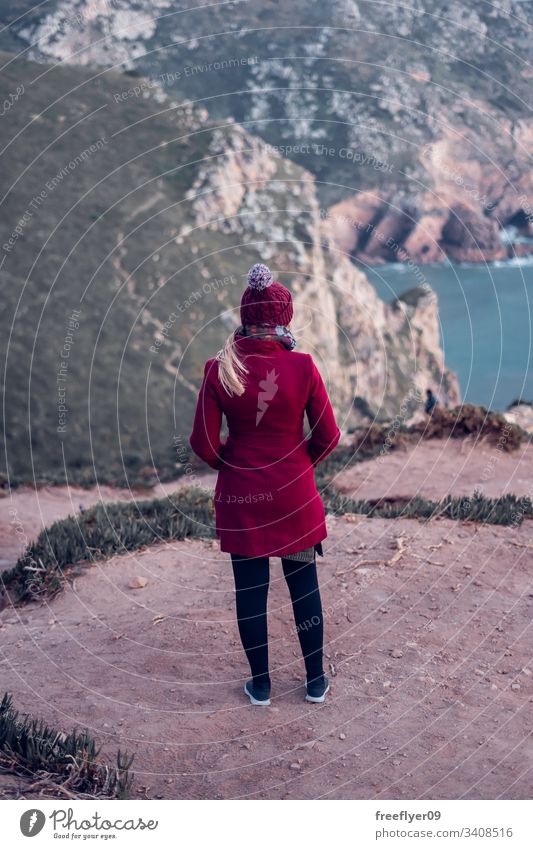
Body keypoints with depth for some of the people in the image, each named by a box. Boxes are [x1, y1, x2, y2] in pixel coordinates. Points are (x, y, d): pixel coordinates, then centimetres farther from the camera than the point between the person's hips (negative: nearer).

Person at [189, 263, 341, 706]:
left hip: (240, 497, 0)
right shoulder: (302, 366, -13)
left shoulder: (220, 370, -11)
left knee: (250, 590, 13)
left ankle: (261, 685, 26)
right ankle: (316, 681, 27)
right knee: (304, 587, 15)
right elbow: (328, 436, -7)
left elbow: (203, 443, -8)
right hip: (295, 495, 0)